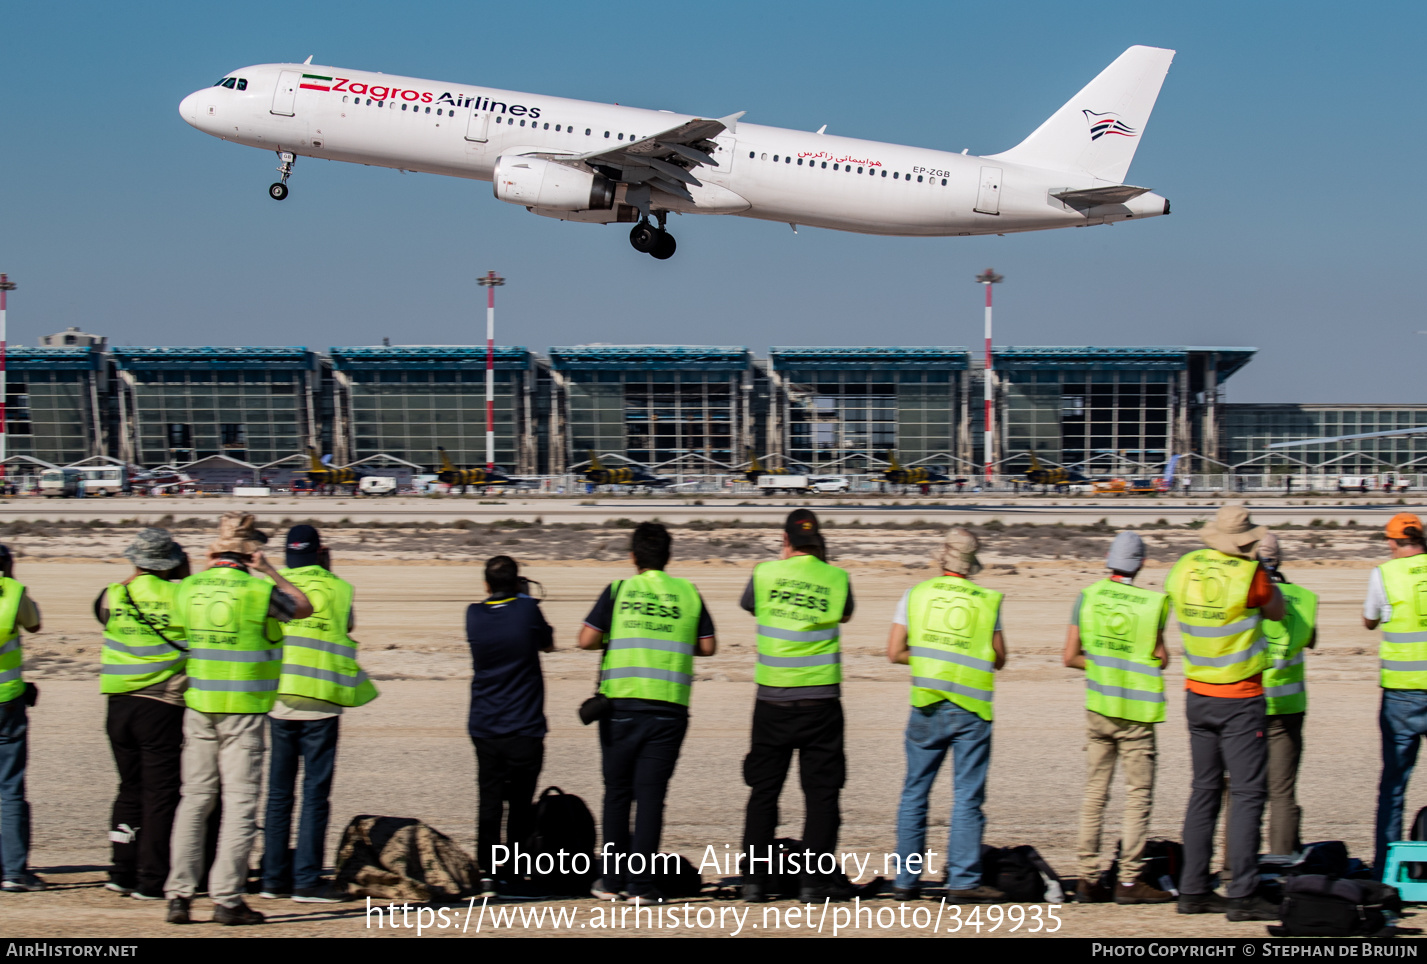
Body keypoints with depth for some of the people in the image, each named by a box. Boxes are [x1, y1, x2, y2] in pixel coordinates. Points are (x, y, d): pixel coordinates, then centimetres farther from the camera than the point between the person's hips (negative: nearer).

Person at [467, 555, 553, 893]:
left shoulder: (474, 615, -1)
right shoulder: (527, 610, -9)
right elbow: (548, 645, 10)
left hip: (483, 728, 2)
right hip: (524, 729, -2)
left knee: (489, 801, 4)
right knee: (521, 805, 6)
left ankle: (486, 873, -3)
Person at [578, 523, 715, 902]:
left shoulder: (618, 591, 0)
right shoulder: (688, 593, 5)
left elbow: (587, 640, -4)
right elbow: (708, 646, 8)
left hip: (621, 703, 0)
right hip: (669, 708, 0)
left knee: (617, 792, 11)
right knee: (650, 794, 2)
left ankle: (611, 879, 13)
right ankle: (640, 882, -2)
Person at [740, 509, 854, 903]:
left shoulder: (765, 573, -3)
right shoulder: (836, 578, -2)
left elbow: (749, 604, 18)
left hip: (773, 699, 1)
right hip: (820, 699, -1)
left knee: (763, 791, 9)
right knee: (820, 792, 4)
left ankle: (754, 878, 8)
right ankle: (814, 881, 1)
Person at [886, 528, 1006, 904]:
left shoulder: (916, 594, 2)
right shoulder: (987, 601, 1)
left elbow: (894, 652, 3)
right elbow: (999, 659, 8)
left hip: (926, 707, 2)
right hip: (971, 710, -1)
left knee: (914, 794, 10)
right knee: (967, 797, 0)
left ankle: (906, 879, 12)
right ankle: (963, 882, -5)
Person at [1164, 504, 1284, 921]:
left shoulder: (1185, 568, -1)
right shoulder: (1249, 574, -17)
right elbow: (1276, 612, 1)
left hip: (1198, 695, 6)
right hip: (1240, 699, -6)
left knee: (1204, 790, 13)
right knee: (1247, 794, -4)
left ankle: (1192, 890, 12)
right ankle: (1241, 895, -8)